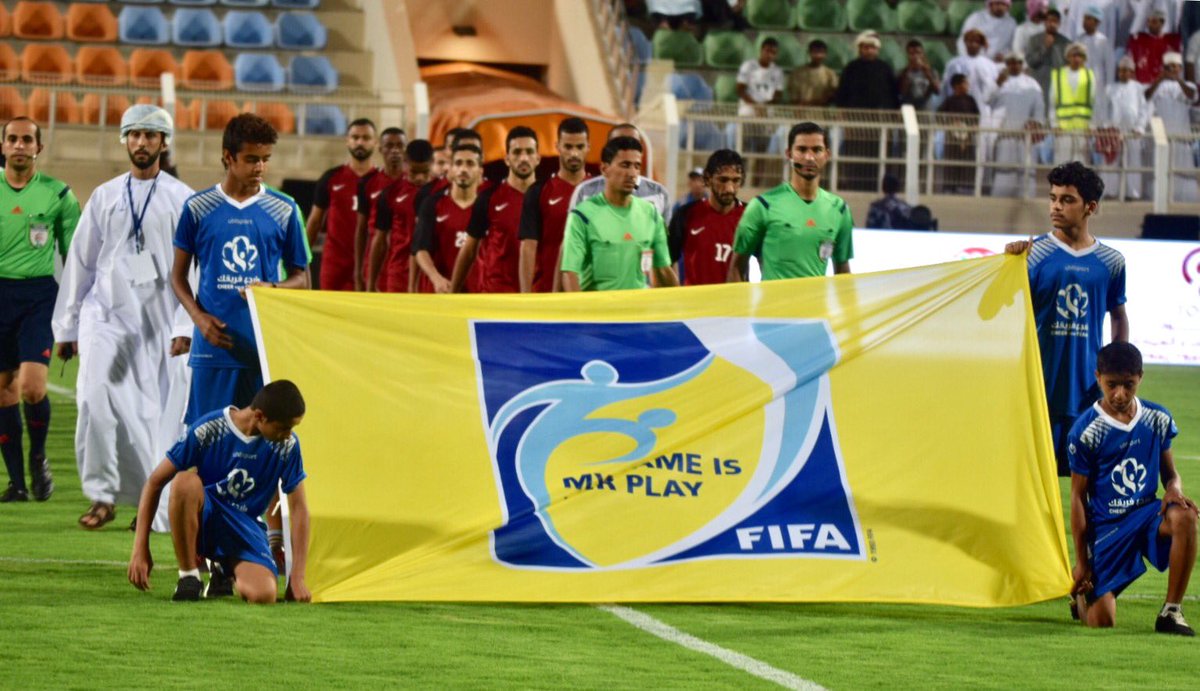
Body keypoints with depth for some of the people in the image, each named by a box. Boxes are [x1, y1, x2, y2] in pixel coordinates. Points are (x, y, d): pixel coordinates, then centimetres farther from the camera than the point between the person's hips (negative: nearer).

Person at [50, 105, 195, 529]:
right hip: (106, 315, 1)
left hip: (159, 323, -1)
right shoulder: (105, 198, 10)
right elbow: (79, 263, 14)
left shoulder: (182, 200, 4)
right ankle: (102, 497, -12)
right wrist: (66, 327, 12)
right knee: (95, 398, -18)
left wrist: (186, 326, -12)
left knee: (156, 413, 0)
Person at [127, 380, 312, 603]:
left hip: (245, 527, 2)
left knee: (263, 595, -29)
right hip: (201, 520, -2)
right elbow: (155, 482, -12)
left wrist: (297, 578, -6)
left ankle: (223, 574, 10)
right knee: (185, 481, -37)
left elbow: (298, 508, -1)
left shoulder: (287, 445, -9)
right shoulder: (208, 431, -17)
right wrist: (140, 550, -16)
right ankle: (188, 577, -18)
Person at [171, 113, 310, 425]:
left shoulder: (284, 210, 7)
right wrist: (199, 317, -7)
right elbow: (178, 275, 11)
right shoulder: (198, 208, 5)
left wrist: (272, 289, -12)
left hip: (267, 349, 0)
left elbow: (301, 277, 11)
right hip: (213, 344, 0)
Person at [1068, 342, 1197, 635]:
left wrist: (1174, 490, -16)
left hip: (1147, 512, 3)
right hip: (1107, 525, -2)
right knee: (1101, 621, -11)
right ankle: (1083, 594, 30)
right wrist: (1081, 560, -6)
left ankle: (1172, 611, -21)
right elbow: (1078, 497, -6)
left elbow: (1170, 473, 11)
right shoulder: (1085, 431, -10)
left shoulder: (1158, 419, 1)